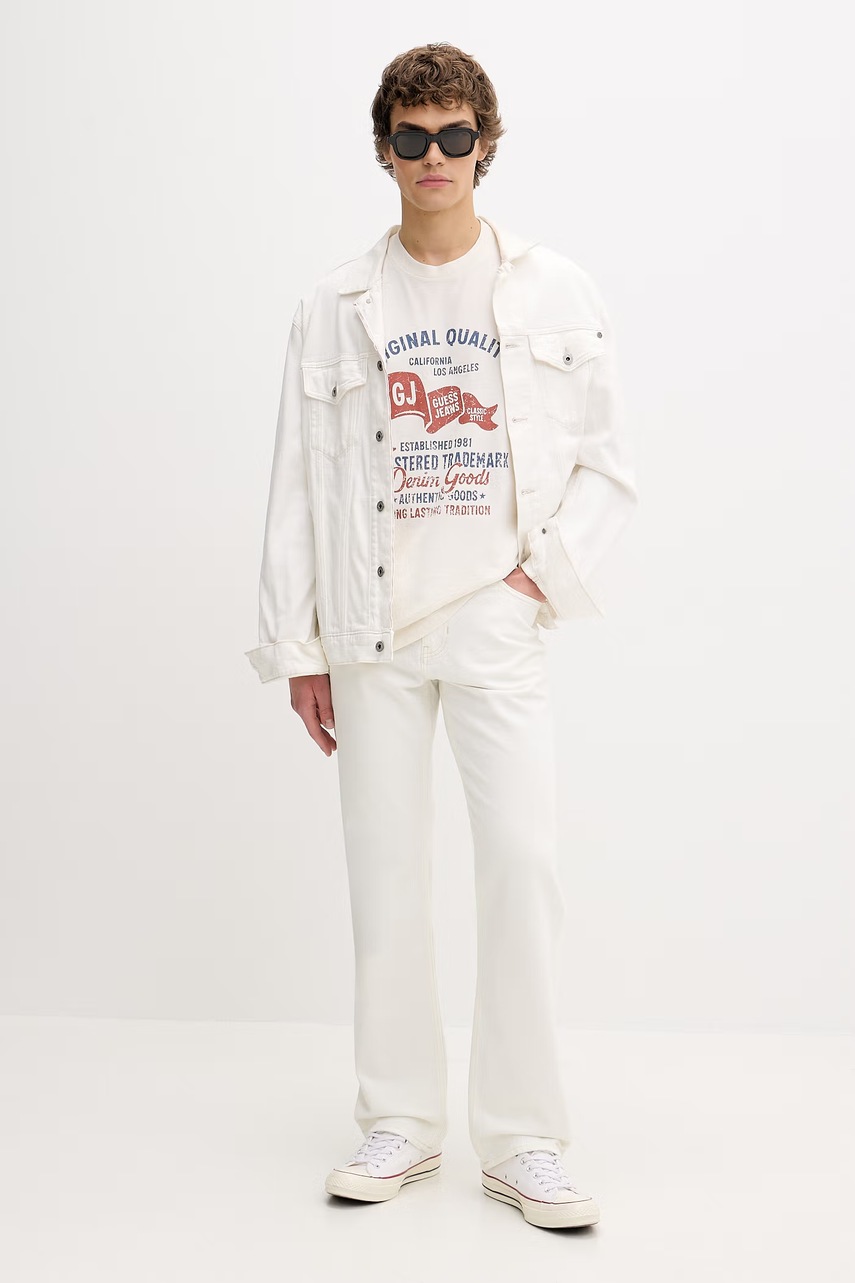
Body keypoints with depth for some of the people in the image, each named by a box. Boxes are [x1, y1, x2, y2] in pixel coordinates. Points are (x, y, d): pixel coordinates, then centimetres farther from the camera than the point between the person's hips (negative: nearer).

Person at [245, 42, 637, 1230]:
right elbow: (298, 485, 6)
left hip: (496, 620, -1)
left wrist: (546, 572, -4)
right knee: (385, 873, 5)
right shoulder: (337, 308, 7)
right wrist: (298, 645, 3)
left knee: (523, 865, -7)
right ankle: (401, 1122, 19)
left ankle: (523, 1141, 6)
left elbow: (611, 465, 9)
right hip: (375, 629, 1)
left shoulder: (557, 294, 6)